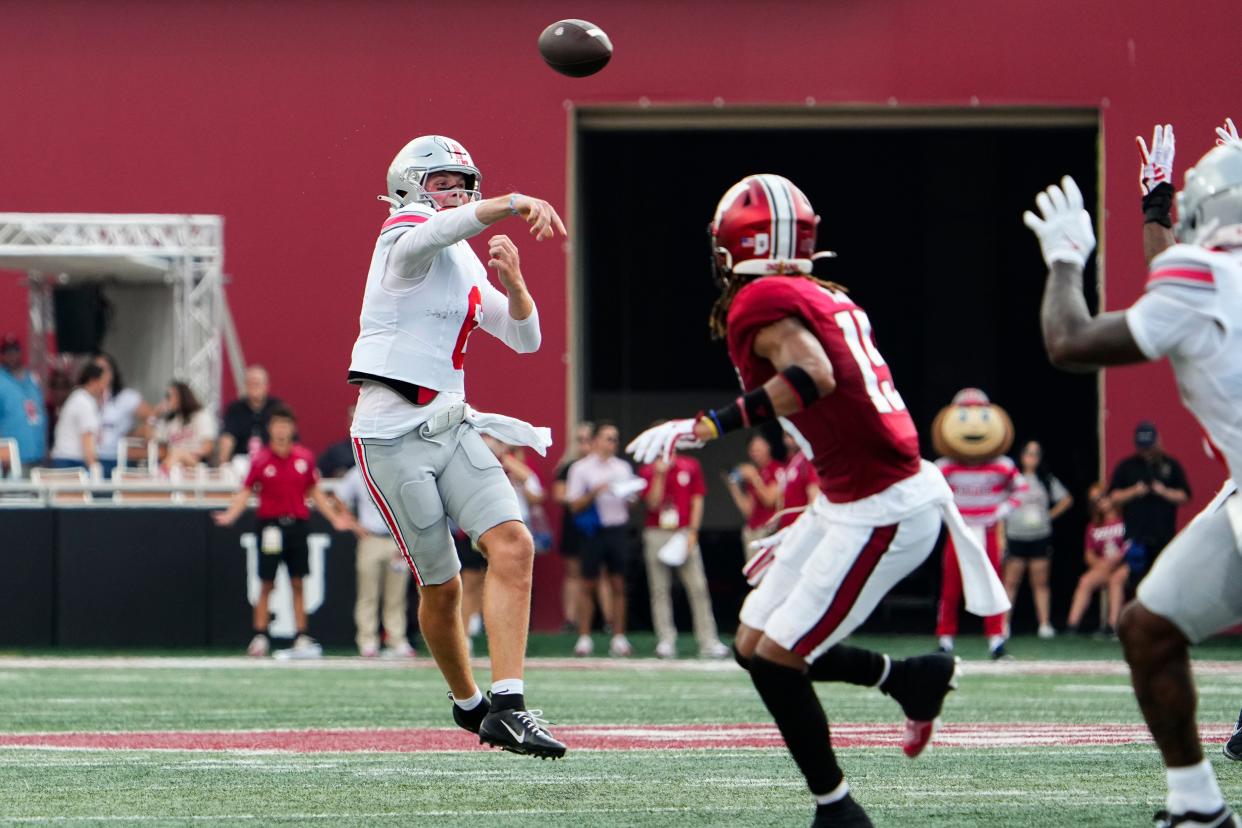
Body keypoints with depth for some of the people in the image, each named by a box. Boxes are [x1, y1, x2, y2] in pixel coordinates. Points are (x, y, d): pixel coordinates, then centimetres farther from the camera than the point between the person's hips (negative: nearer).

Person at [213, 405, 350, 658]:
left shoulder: (304, 457, 6)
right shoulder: (260, 460, -2)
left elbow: (314, 492, 14)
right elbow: (246, 492, -4)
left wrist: (334, 518, 12)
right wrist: (230, 515, -19)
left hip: (297, 524, 2)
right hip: (271, 525, -2)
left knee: (297, 585, 4)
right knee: (267, 585, -1)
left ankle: (302, 639, 5)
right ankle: (259, 637, 2)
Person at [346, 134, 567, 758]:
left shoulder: (467, 265, 17)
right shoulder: (408, 239, -8)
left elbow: (525, 338, 18)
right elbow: (444, 224, -34)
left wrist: (513, 282, -1)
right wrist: (518, 204, -43)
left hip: (452, 428, 7)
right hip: (394, 437, -7)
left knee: (513, 546, -14)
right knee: (441, 588, 1)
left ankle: (506, 706, -19)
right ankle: (467, 702, 25)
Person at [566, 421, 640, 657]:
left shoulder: (623, 467, 12)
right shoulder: (580, 468, 0)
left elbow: (630, 502, 17)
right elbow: (575, 505, -2)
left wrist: (628, 497, -6)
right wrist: (594, 493, -17)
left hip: (618, 529, 3)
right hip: (594, 531, -3)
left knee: (618, 584, 4)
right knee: (588, 585, 1)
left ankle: (618, 637, 6)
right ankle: (584, 637, 5)